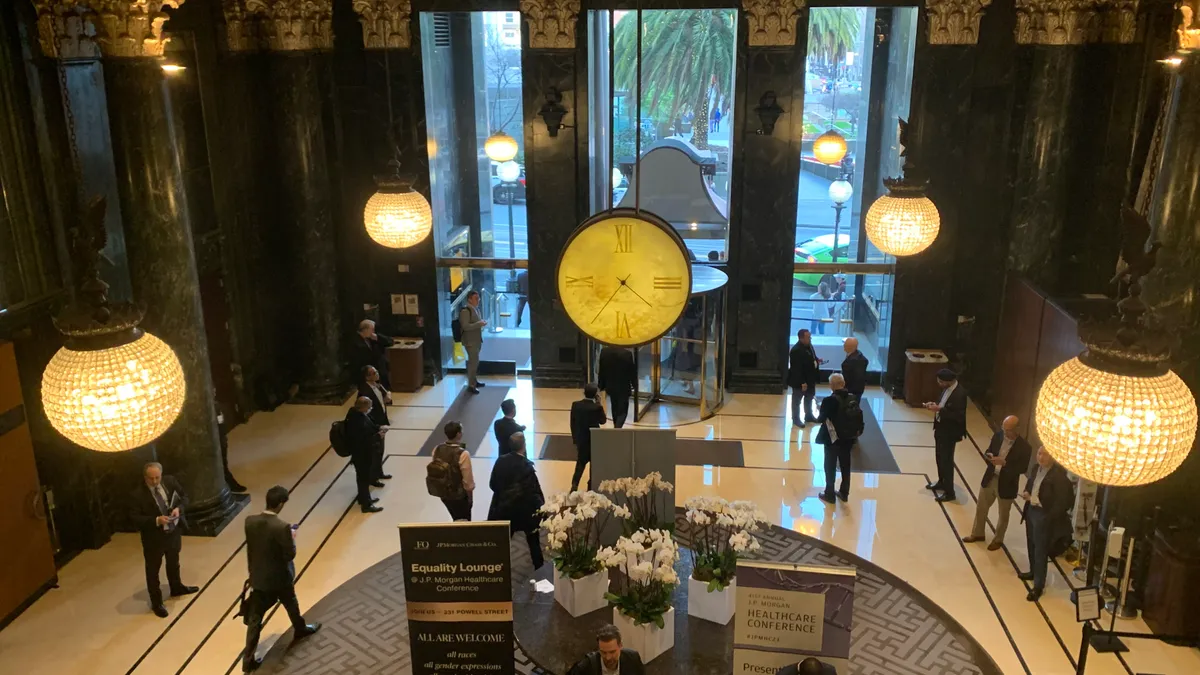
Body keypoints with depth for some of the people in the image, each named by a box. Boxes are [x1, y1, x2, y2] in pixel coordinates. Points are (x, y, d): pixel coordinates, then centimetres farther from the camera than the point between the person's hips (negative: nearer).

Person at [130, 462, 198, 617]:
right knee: (153, 570, 11)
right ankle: (156, 603, 27)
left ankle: (176, 588, 52)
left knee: (173, 562, 28)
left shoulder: (170, 481, -10)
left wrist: (179, 508, -18)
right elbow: (135, 518, -21)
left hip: (174, 531, 5)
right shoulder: (138, 495, -23)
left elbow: (184, 497, 2)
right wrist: (156, 520, -32)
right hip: (153, 537, -5)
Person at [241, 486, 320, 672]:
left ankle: (248, 659, 13)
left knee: (254, 619, 9)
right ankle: (300, 629, 51)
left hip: (258, 577, 3)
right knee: (291, 603, 26)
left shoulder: (250, 522, -12)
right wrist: (292, 537, -5)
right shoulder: (282, 526, -29)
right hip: (279, 577, -3)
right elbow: (290, 554, -20)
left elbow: (251, 548, 2)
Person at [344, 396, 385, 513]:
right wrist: (378, 436, -21)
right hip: (361, 454, -10)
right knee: (364, 478, 6)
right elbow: (364, 441, -30)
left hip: (364, 452, 10)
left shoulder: (357, 415, -4)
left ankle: (364, 498, 43)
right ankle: (366, 504, 21)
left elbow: (368, 428, 13)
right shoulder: (357, 422, -34)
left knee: (366, 476, 25)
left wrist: (378, 428, 0)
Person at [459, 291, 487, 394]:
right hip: (470, 341, -9)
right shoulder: (465, 311, -19)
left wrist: (482, 323, 2)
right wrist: (479, 324, -25)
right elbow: (465, 326, -24)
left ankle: (474, 381, 30)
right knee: (474, 362, -8)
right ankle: (471, 385, -1)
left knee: (474, 361, 18)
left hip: (477, 339, 9)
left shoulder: (476, 309, 10)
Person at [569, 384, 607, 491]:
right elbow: (603, 420, -1)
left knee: (580, 463, 18)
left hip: (580, 440, 4)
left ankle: (574, 485, 9)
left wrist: (575, 438, 12)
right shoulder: (597, 407, -19)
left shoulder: (575, 405, -7)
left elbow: (572, 423, 1)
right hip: (594, 440, -4)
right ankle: (591, 487, 16)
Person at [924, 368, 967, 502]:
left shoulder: (959, 394, -27)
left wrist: (939, 409, -28)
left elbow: (957, 416, -28)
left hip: (950, 432, -9)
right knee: (940, 457, 22)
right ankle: (941, 482, 40)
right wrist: (935, 405, -4)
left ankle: (949, 492, 13)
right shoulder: (947, 388, 1)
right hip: (941, 427, 9)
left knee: (947, 461, 1)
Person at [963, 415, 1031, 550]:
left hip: (1007, 484, -4)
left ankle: (998, 539, 36)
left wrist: (1004, 463, -29)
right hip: (989, 478, 4)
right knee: (981, 508, 18)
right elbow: (988, 451, 5)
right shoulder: (998, 435, -6)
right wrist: (988, 456, -19)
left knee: (1003, 515, 16)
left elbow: (1022, 468, -17)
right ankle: (977, 534, 38)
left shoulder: (1023, 446, -20)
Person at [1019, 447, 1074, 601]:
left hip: (1045, 515, -8)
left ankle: (1039, 585, 7)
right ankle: (1033, 572, 42)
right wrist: (1026, 493, -2)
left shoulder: (1059, 474, -20)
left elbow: (1063, 500, -20)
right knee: (1031, 544, 22)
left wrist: (1050, 518, -20)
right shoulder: (1035, 468, 5)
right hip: (1031, 510, 8)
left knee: (1040, 550, -1)